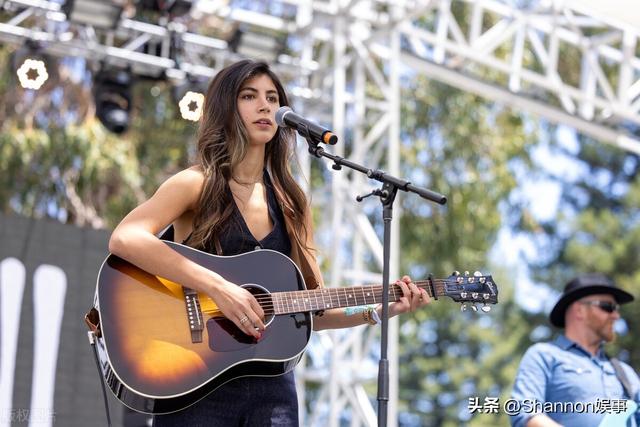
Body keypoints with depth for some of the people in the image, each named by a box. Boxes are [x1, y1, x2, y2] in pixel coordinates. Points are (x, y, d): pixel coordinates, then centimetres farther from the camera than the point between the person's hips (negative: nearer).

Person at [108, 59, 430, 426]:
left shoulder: (291, 201, 10)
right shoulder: (197, 184, -5)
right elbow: (124, 239, -23)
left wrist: (379, 311, -6)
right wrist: (218, 288, -27)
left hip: (271, 384, 4)